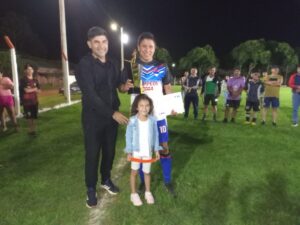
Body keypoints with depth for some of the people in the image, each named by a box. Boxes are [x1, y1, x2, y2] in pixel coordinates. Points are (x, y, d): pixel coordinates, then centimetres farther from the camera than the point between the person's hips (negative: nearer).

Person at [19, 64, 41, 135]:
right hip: (27, 101, -4)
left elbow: (39, 90, 4)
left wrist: (30, 90, -11)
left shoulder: (35, 80, 8)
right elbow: (26, 90, -15)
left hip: (35, 101, 4)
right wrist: (34, 89, -4)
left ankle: (34, 129, 17)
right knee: (29, 116, 2)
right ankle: (30, 130, 15)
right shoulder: (23, 80, -6)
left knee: (35, 116, 7)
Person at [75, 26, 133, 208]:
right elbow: (90, 95, -20)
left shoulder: (113, 64, 7)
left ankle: (106, 180, 36)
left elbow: (119, 83, 19)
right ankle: (91, 189, 24)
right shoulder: (84, 65, -12)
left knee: (110, 150, 15)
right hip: (93, 117, -5)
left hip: (113, 114, 6)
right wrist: (113, 113, -23)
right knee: (92, 154, 5)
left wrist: (124, 86, -7)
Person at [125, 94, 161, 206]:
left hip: (148, 151, 2)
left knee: (147, 172, 18)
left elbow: (155, 135, -1)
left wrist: (156, 150, 1)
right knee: (134, 172, 15)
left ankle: (148, 192, 37)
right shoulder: (132, 121, -17)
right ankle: (133, 194, 32)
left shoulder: (152, 120, -10)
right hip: (136, 151, -2)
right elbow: (129, 136, -10)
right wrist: (129, 152, -8)